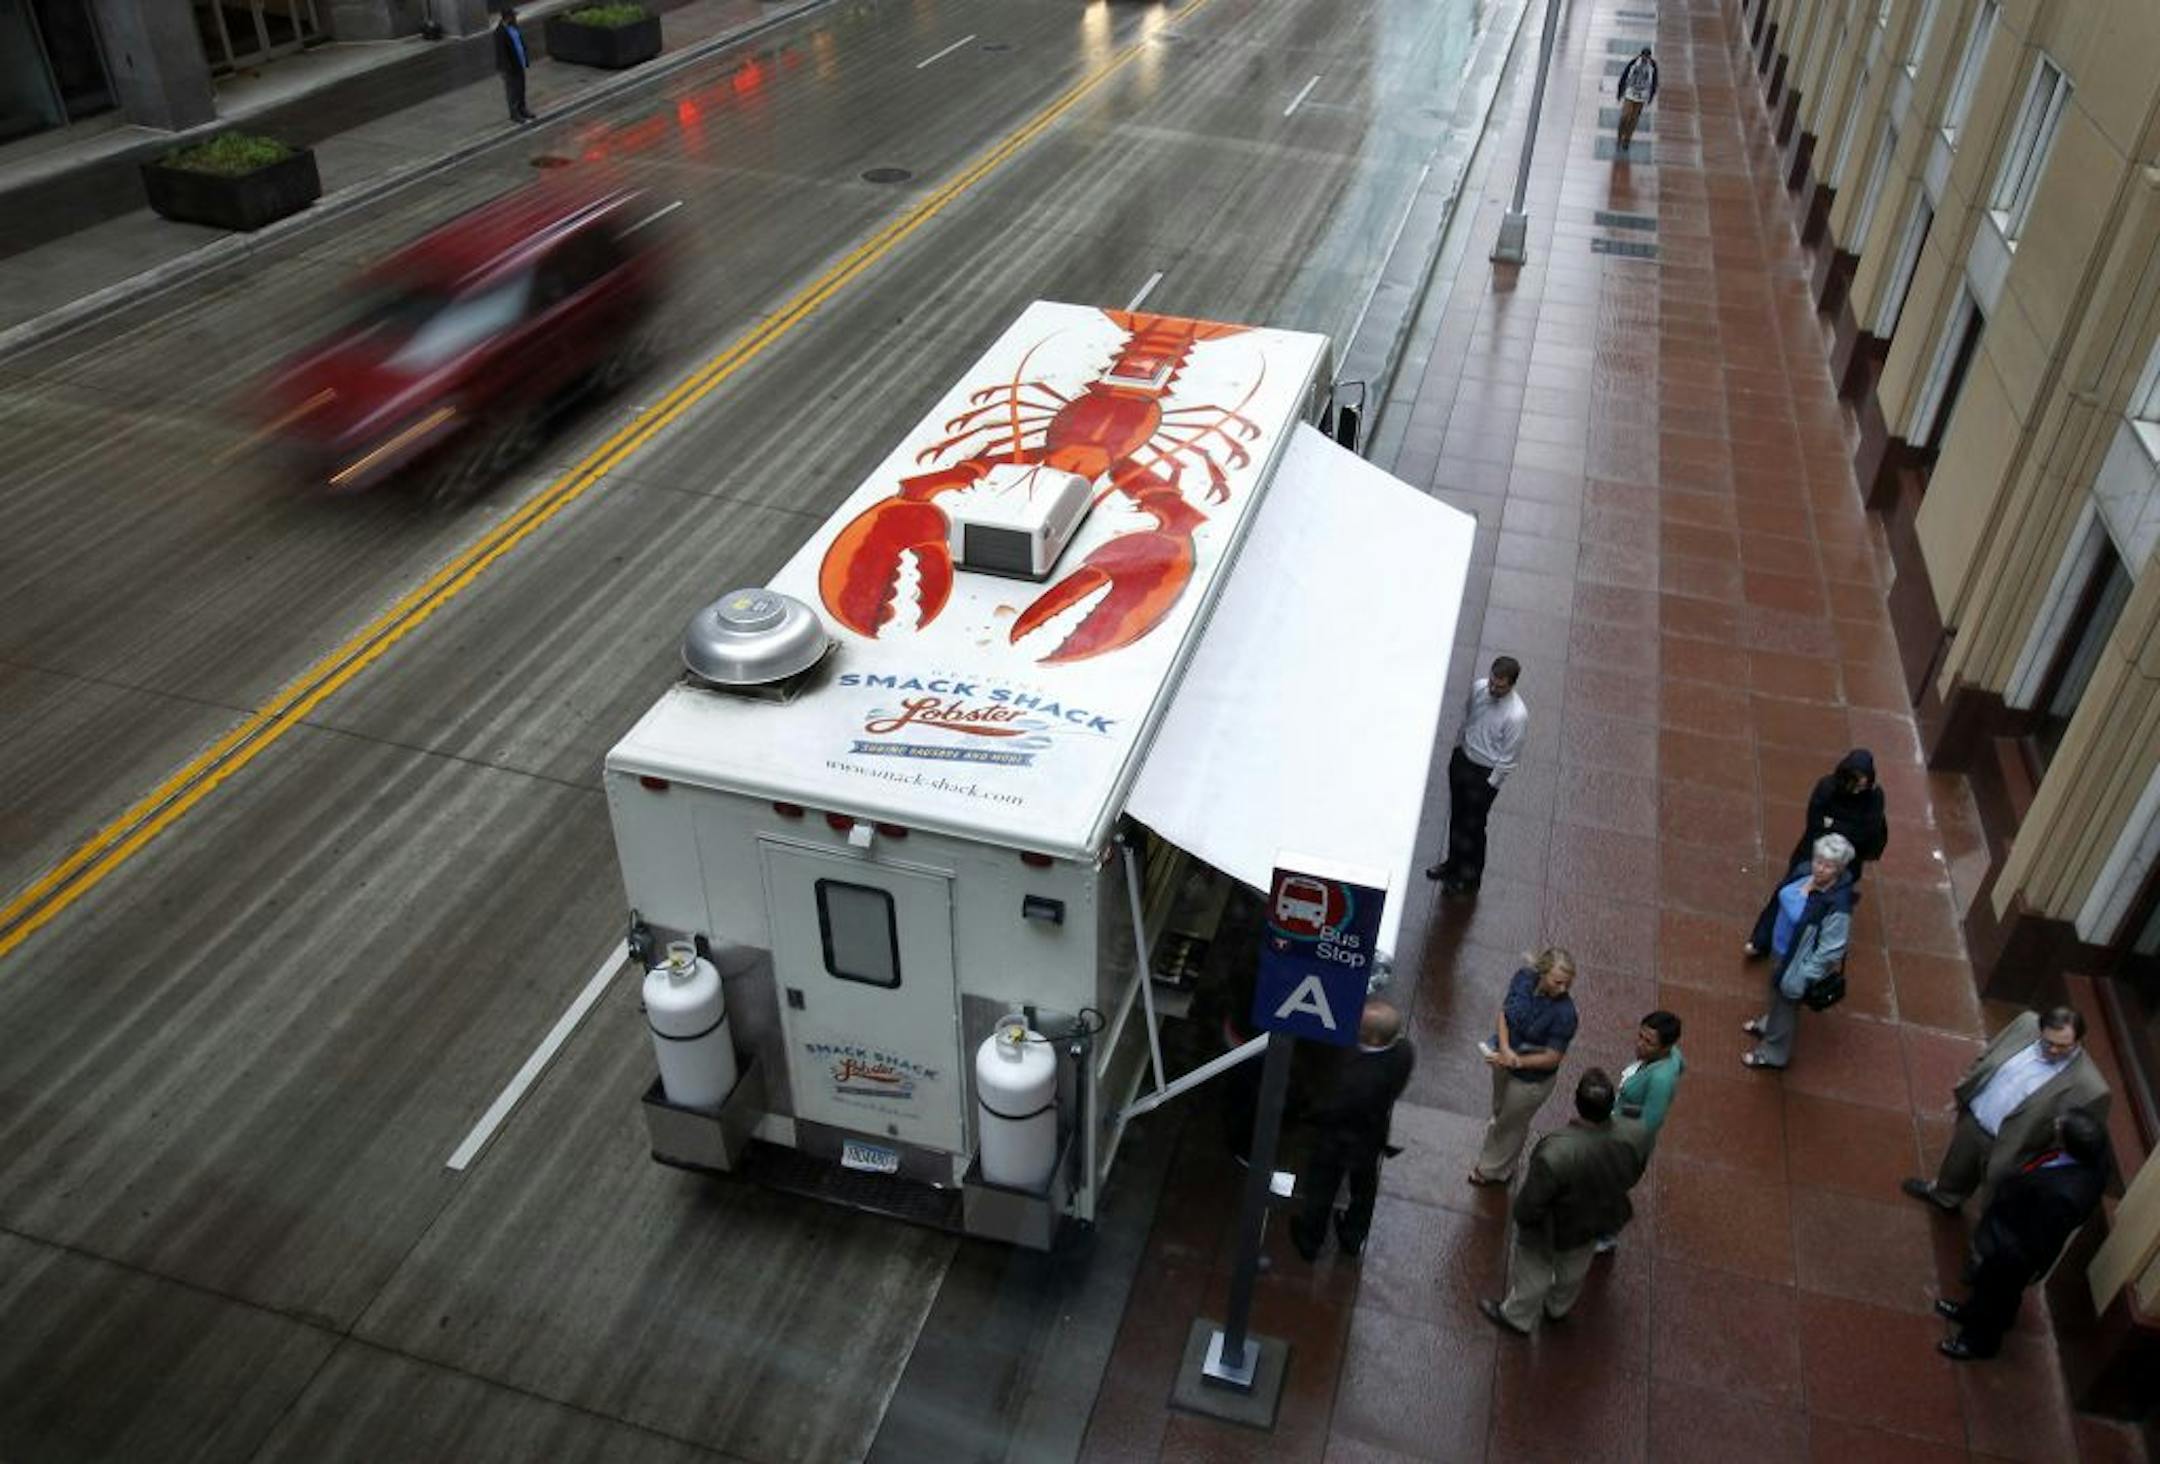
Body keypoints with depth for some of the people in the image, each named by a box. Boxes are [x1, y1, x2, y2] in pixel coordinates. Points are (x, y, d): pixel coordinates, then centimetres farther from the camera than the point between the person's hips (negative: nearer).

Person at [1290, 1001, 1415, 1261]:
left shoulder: (1358, 1078, -45)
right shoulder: (1404, 1051, -28)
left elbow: (1330, 1111, -26)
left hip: (1340, 1142, -6)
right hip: (1375, 1134, 6)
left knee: (1321, 1189, 24)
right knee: (1364, 1186, 31)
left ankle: (1310, 1240, 49)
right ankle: (1354, 1238, 56)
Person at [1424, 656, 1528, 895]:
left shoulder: (1517, 715, -31)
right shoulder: (1478, 687, -14)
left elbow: (1508, 759, -20)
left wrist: (1490, 786, -13)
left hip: (1485, 773, -6)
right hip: (1461, 758, 6)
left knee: (1473, 826, 11)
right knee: (1456, 817, 24)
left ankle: (1470, 879, 34)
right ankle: (1453, 863, 47)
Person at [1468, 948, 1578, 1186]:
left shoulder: (1564, 1013, -34)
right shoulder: (1523, 978, -21)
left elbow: (1551, 1059, -26)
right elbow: (1504, 1013, -11)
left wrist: (1517, 1061, -30)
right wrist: (1505, 1049, -26)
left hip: (1531, 1080, -5)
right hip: (1504, 1061, 5)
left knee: (1512, 1124, 22)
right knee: (1501, 1111, 32)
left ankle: (1494, 1170, 51)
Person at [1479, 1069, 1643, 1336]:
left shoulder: (1555, 1153, -45)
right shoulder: (1627, 1140, -29)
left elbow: (1529, 1207, -32)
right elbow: (1632, 1176, -5)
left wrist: (1523, 1220, -10)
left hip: (1553, 1232, -5)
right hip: (1594, 1224, 5)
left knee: (1532, 1273, 25)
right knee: (1573, 1271, 34)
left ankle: (1518, 1318, 51)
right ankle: (1558, 1307, 62)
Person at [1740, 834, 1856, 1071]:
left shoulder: (1837, 905, -36)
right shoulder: (1804, 871, -16)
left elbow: (1830, 951, -27)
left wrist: (1802, 978, -20)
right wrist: (1759, 940, 12)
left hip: (1797, 961, -6)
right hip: (1779, 948, 6)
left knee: (1786, 1004, 19)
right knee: (1776, 990, 33)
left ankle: (1773, 1053, 45)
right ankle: (1769, 1024, 63)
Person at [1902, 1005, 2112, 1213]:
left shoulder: (2087, 1086, -30)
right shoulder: (2028, 1023, -16)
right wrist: (1963, 1089, 7)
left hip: (2005, 1147, -5)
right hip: (1972, 1117, 5)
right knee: (1957, 1164, 33)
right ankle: (1944, 1193, 61)